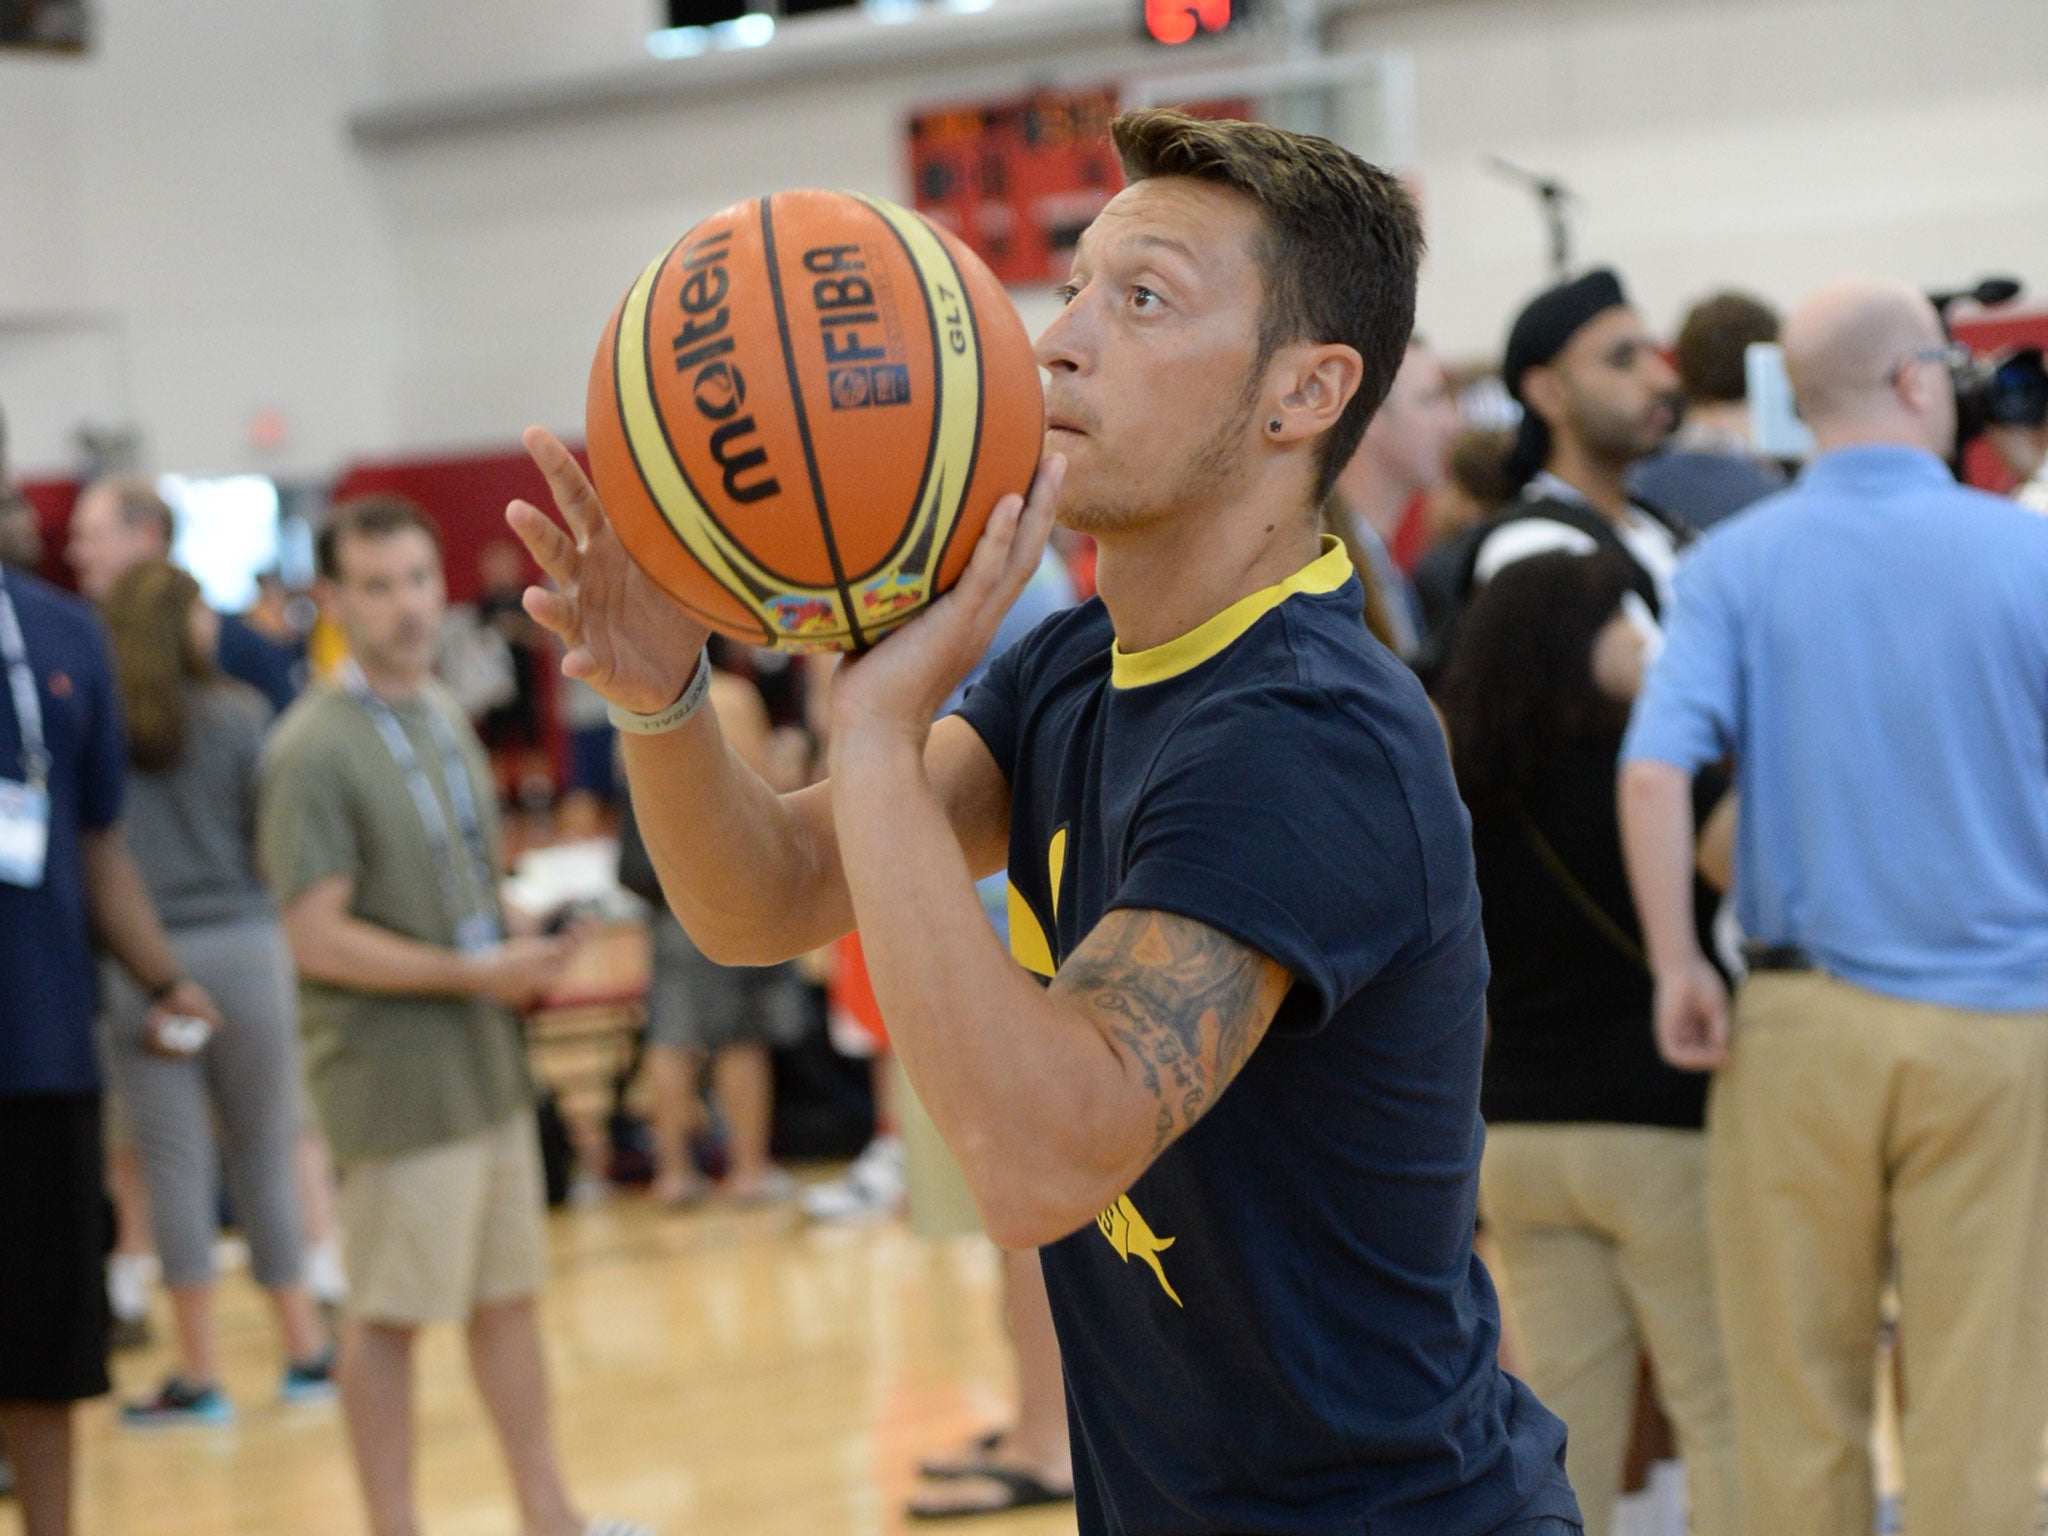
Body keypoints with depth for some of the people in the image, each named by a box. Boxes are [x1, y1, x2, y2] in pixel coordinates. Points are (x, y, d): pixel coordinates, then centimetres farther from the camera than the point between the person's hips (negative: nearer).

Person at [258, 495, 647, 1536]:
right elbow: (317, 937, -19)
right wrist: (475, 973, -17)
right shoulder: (313, 748, -15)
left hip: (486, 1060, 8)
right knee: (389, 1315, 0)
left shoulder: (446, 717, 11)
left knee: (508, 1293, 15)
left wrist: (526, 963, 6)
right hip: (395, 1073, -8)